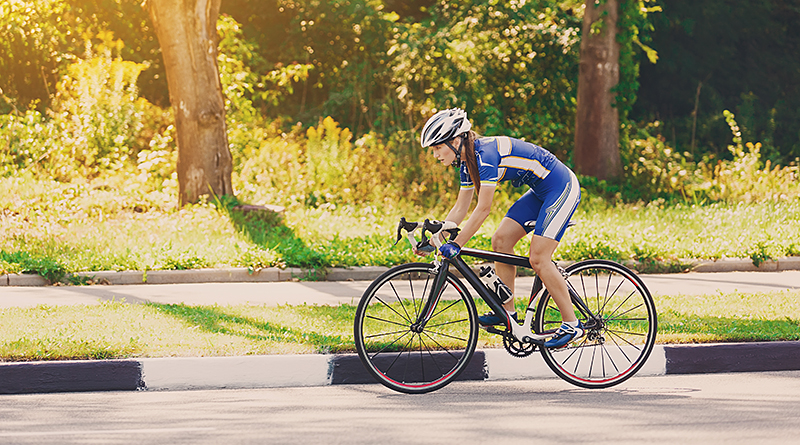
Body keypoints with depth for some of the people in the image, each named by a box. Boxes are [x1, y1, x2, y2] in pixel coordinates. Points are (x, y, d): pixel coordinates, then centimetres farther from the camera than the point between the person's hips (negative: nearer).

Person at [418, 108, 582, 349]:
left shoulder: (485, 154, -26)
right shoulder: (467, 161, 3)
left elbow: (483, 209, -27)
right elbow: (460, 209, 10)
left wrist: (456, 244, -26)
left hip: (562, 188, -10)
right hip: (540, 192, 10)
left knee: (538, 259, -13)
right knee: (501, 241, 2)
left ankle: (571, 324, -6)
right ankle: (508, 312, 8)